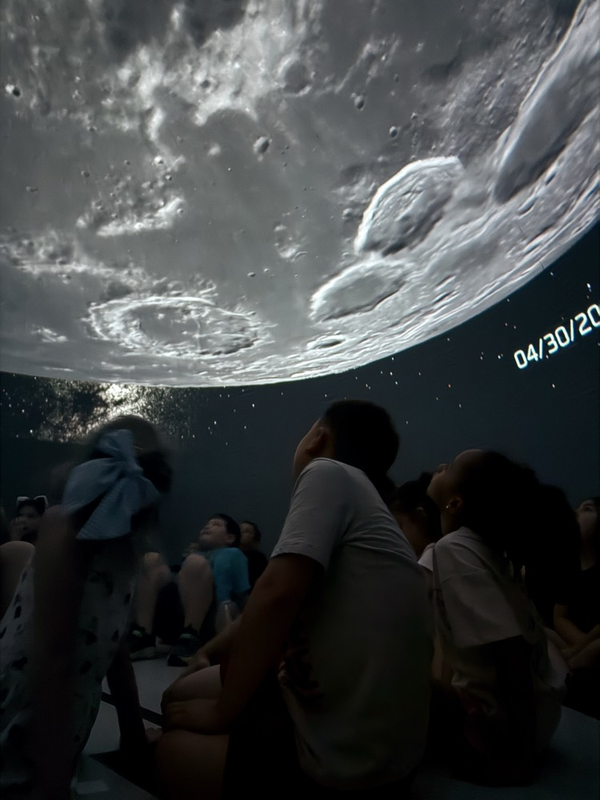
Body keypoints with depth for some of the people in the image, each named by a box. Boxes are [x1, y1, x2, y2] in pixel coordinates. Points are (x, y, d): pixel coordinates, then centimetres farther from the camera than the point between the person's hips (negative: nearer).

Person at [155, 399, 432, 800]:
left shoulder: (330, 472, -14)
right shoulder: (365, 501, 14)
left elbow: (276, 595, -26)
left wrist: (221, 712, -12)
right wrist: (208, 654, 14)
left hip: (345, 762, -8)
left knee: (175, 749, 8)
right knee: (182, 695, 15)